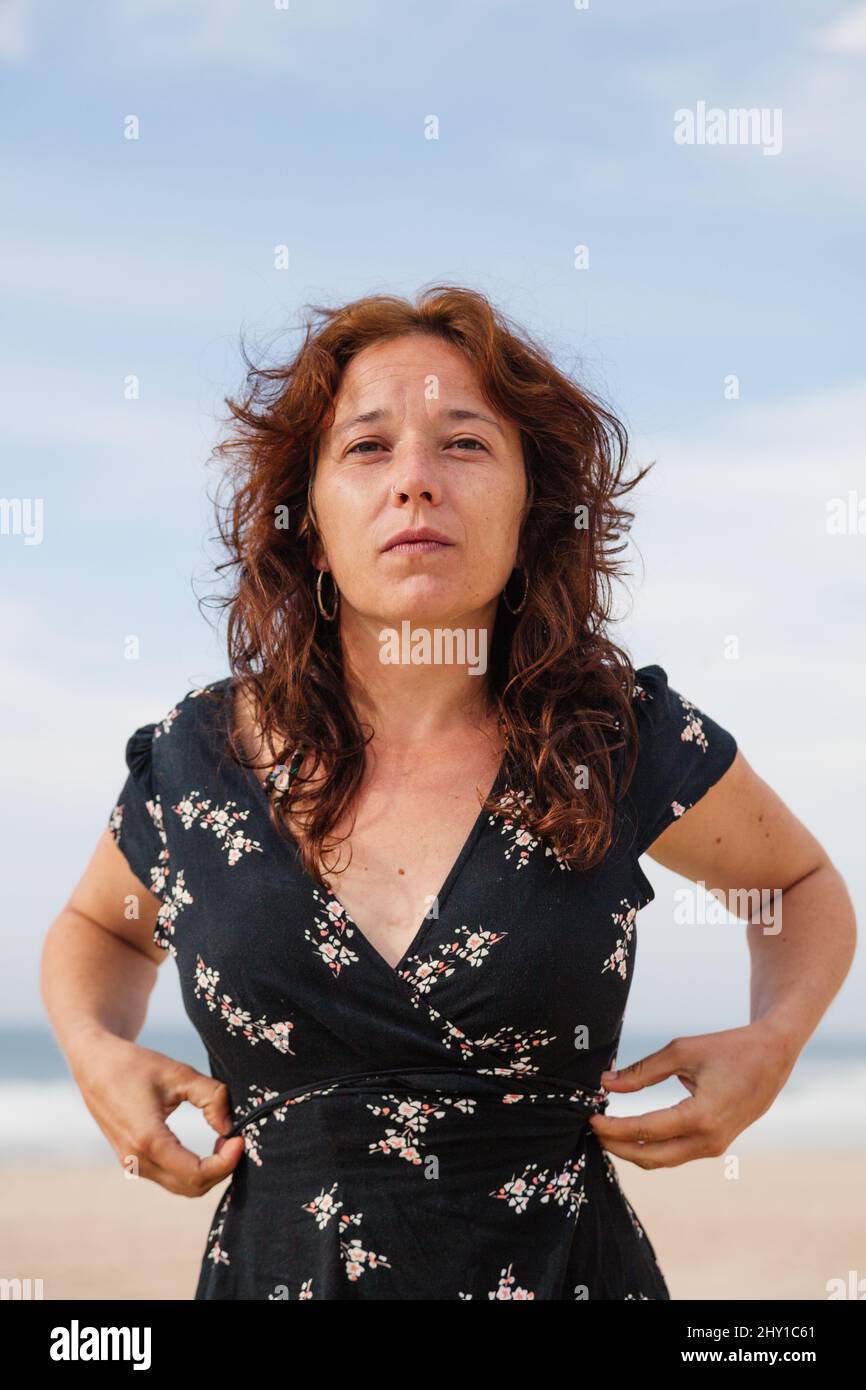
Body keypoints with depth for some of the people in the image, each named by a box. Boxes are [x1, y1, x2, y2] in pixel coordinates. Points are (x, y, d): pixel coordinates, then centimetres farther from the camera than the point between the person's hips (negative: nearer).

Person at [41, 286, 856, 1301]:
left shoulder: (632, 747, -9)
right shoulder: (190, 768, -6)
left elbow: (806, 885, 11)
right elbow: (97, 927, 17)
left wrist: (770, 1045, -7)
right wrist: (96, 1053, -4)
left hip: (567, 1268, 0)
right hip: (274, 1268, 1)